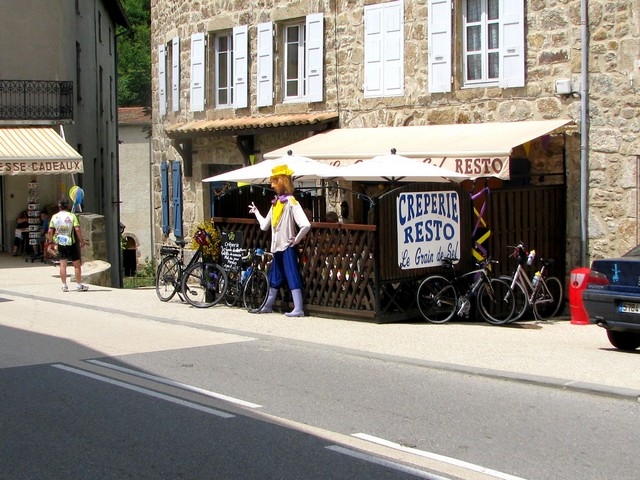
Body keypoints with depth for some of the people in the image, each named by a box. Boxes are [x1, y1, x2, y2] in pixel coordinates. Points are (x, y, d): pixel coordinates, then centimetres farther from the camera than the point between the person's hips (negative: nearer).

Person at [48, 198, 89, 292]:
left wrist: (50, 240, 16)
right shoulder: (72, 216, -8)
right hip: (72, 243, -3)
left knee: (62, 264, 7)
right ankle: (79, 285, 6)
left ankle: (64, 285, 7)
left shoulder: (54, 217, 1)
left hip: (61, 243, 3)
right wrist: (82, 241, -7)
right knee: (77, 265, 5)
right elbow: (77, 229, -16)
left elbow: (50, 231, 0)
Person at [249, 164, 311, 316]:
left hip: (287, 247, -8)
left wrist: (296, 239, -14)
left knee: (292, 277, -8)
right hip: (277, 247, 8)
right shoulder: (275, 203, 10)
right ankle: (268, 305, 29)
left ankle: (298, 309, -8)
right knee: (274, 278, 18)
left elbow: (306, 225, -24)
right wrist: (256, 212, 26)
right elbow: (264, 225, 16)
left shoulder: (291, 202, -13)